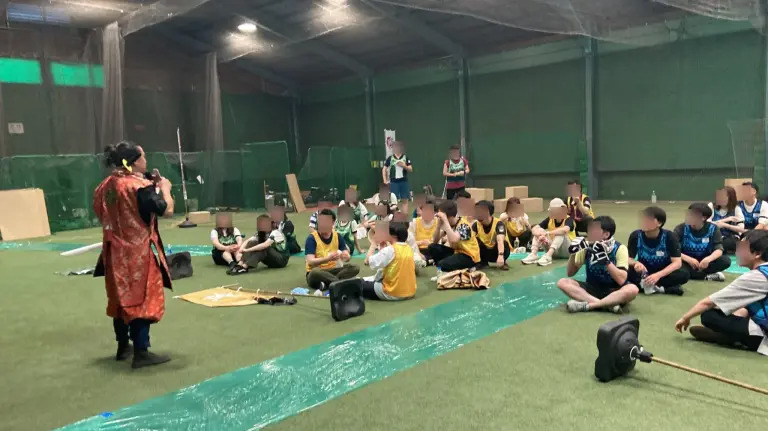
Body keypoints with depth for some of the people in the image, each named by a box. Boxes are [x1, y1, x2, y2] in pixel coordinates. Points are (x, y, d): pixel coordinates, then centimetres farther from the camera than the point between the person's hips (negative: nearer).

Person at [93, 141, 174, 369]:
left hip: (116, 252, 8)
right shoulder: (140, 186, -19)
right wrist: (164, 188, 0)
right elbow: (167, 210, -19)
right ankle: (141, 353, 1)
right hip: (139, 253, -8)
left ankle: (123, 347, 31)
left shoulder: (105, 186, 6)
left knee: (121, 298, 18)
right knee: (143, 299, -1)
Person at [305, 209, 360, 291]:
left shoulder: (337, 236, 2)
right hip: (316, 273, -5)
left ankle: (327, 283, -29)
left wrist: (345, 256, -27)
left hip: (332, 270, 5)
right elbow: (310, 262, -21)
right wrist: (328, 258, -36)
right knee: (315, 272, -39)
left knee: (354, 268, -18)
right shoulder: (312, 238, -12)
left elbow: (347, 257, -2)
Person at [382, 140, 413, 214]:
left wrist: (404, 166, -15)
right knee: (394, 200, 2)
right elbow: (384, 169, 8)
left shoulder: (406, 158, 4)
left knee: (405, 200, 3)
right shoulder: (390, 158, 2)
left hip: (404, 181, 1)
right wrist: (385, 180, 1)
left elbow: (410, 169, 3)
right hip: (394, 182, -1)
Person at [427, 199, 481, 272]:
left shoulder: (463, 224, -21)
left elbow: (453, 240, -41)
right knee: (432, 247, -7)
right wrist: (439, 225, -15)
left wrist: (445, 221, -36)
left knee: (442, 265, -28)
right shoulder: (448, 224, 1)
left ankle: (467, 269, -4)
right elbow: (435, 241, 0)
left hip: (469, 256, -8)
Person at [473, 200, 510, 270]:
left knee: (504, 243, -35)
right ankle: (483, 262, -2)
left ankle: (503, 263, -7)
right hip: (486, 251, 3)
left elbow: (500, 240, -42)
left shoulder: (498, 223, -26)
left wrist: (500, 256, -58)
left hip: (498, 251, -3)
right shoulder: (476, 224, -12)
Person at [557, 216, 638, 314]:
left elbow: (621, 280, -23)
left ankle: (586, 305, -30)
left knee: (632, 289, -35)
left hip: (613, 291, -3)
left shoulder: (619, 249, -13)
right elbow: (570, 273, 1)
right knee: (562, 283, -20)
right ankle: (607, 304, -28)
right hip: (593, 289, 3)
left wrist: (605, 259, -32)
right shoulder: (587, 247, -4)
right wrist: (573, 254, -16)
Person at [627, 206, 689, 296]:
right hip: (644, 272, 0)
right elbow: (628, 259, -9)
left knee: (684, 275, -31)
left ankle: (642, 284, -29)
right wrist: (635, 263, -35)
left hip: (663, 273, 0)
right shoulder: (635, 235, -12)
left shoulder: (669, 236, -16)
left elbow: (677, 262, -20)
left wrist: (658, 275, -36)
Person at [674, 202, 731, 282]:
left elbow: (719, 250, -12)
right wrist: (689, 259, -32)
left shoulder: (712, 228, -3)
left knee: (725, 261, -24)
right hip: (687, 262, -2)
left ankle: (692, 273, -26)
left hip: (704, 262, 2)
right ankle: (707, 276, -26)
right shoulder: (681, 228, -9)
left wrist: (708, 259, -33)